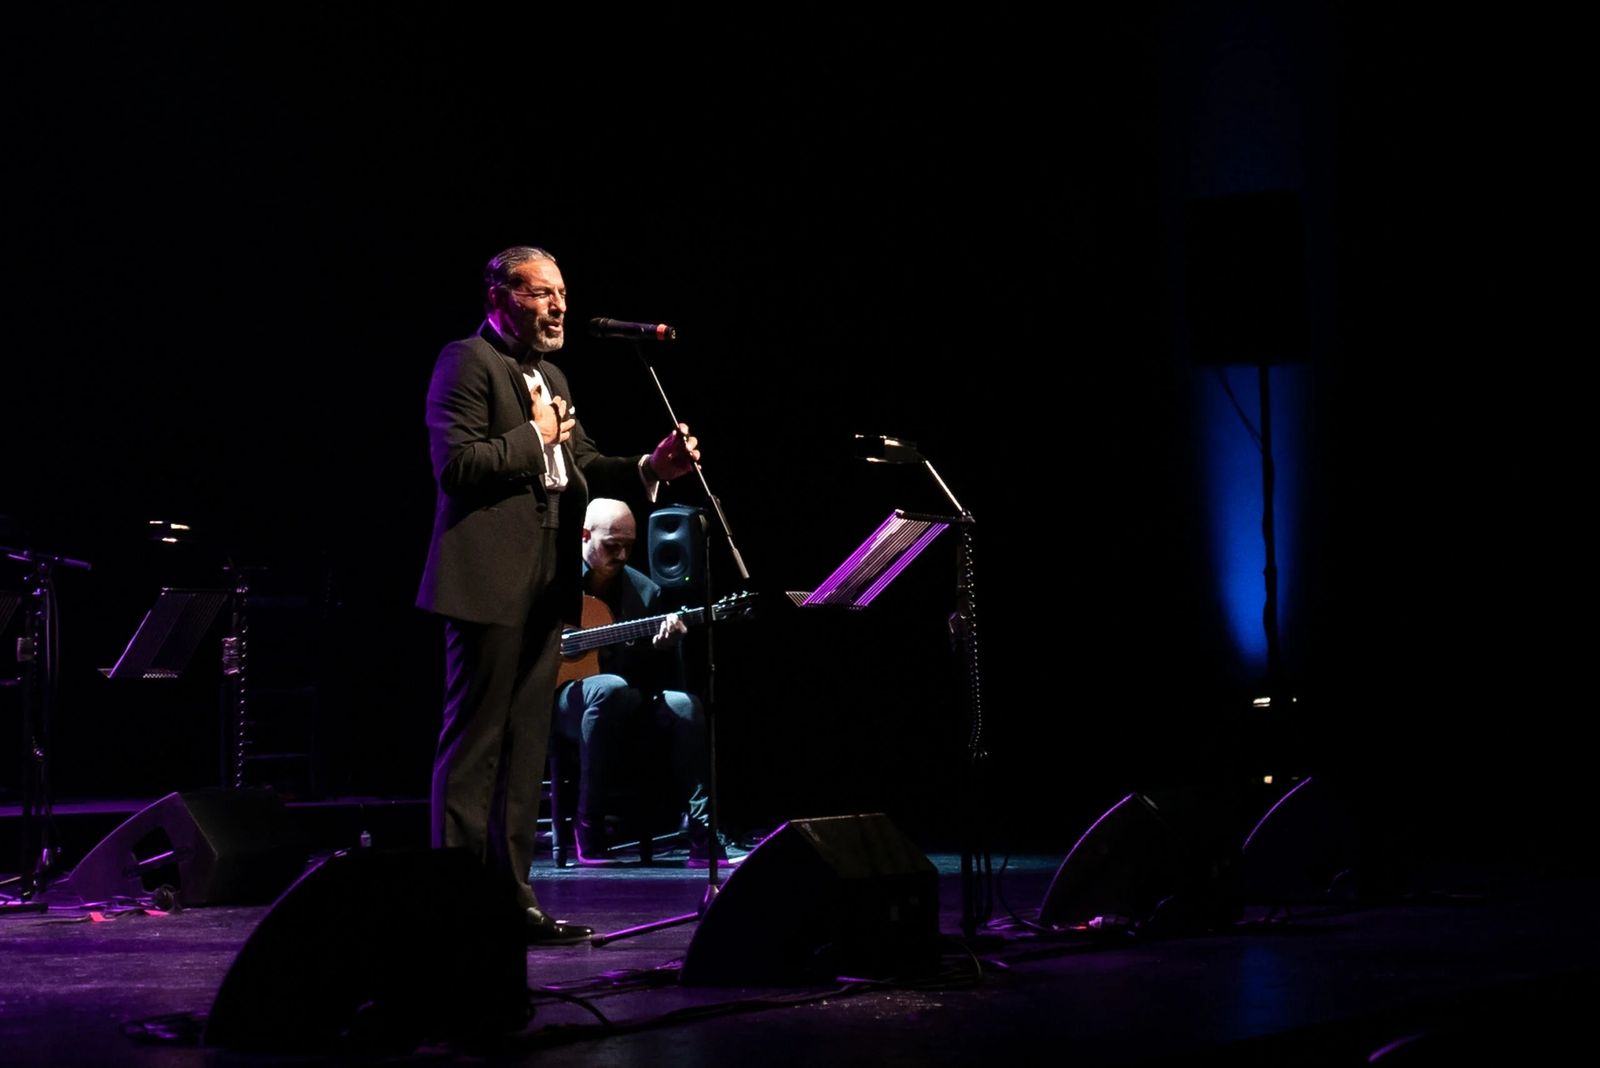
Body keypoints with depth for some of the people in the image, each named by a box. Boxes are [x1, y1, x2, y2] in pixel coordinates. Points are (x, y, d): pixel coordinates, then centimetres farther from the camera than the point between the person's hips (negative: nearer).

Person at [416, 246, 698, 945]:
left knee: (526, 748, 11)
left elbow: (582, 467, 17)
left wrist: (650, 468, 1)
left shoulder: (552, 378, 21)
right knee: (474, 743, -6)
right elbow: (456, 463, -19)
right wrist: (535, 436, -11)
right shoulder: (467, 363, -7)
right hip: (489, 582, -9)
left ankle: (511, 895, 16)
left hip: (545, 585, 9)